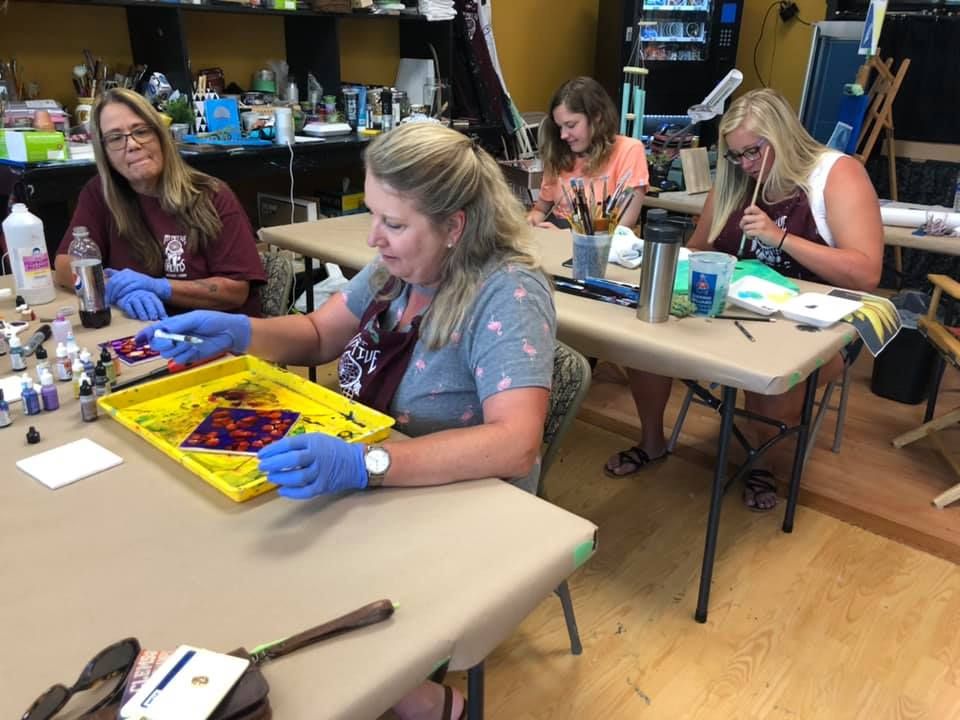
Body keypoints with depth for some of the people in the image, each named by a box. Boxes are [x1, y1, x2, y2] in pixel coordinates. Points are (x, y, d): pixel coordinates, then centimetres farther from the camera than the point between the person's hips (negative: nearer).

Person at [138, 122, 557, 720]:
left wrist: (363, 465, -45)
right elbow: (319, 335, 10)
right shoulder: (401, 264, -2)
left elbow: (516, 443, -36)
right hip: (371, 488, 7)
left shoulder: (507, 293, -24)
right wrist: (234, 331, -9)